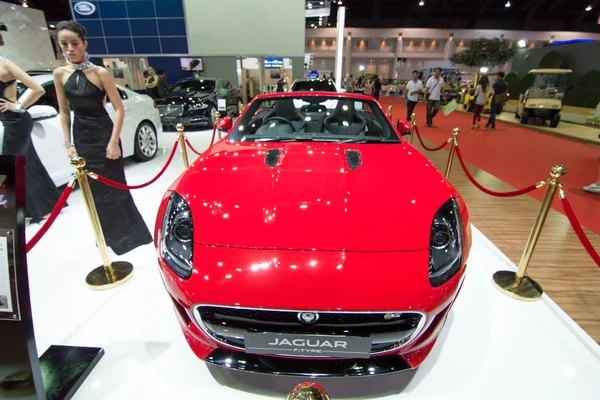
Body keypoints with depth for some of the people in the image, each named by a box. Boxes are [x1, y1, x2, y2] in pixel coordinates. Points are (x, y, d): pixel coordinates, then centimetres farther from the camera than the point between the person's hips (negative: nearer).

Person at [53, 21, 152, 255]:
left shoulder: (100, 73, -8)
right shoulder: (60, 74, 6)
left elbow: (119, 109, -10)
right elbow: (64, 112, 10)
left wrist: (114, 141, -16)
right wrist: (68, 143, 4)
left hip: (104, 134, -5)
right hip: (80, 136, 5)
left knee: (114, 185, -2)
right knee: (93, 189, 10)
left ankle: (129, 233, 12)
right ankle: (110, 235, 26)